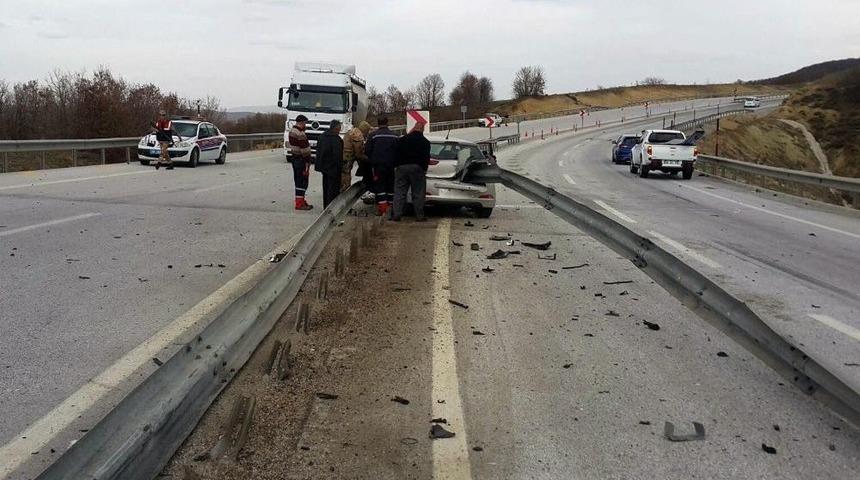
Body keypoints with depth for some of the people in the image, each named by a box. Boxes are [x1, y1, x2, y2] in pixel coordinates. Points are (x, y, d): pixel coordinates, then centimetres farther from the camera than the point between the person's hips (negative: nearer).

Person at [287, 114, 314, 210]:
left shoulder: (292, 131, 9)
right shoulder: (301, 135, -22)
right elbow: (305, 150, -22)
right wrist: (308, 163, -18)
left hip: (294, 158, 10)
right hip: (301, 160, -10)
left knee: (298, 180, 16)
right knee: (302, 181, -4)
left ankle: (300, 200, 25)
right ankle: (299, 203, -1)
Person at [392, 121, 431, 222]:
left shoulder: (403, 139, 10)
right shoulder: (425, 141, 3)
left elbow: (396, 154, 10)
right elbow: (426, 157, -1)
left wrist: (396, 165, 14)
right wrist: (424, 169, 4)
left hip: (402, 167, 2)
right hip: (417, 168, -2)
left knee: (399, 192, 4)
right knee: (418, 193, 1)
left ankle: (396, 214, -2)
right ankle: (419, 216, 1)